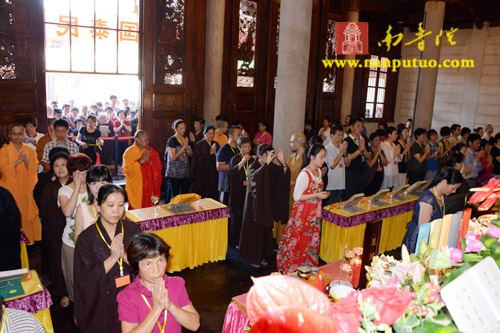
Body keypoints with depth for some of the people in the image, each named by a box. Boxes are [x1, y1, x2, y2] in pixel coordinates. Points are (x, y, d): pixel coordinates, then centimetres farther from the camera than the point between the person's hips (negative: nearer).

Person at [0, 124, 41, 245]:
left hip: (27, 188, 2)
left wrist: (25, 160, -14)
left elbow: (34, 169, 2)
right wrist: (19, 160, -15)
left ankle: (31, 238, 7)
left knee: (29, 211, -2)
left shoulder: (30, 151, 8)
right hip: (11, 188, -1)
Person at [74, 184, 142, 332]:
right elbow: (85, 280, -14)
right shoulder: (86, 238, -12)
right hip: (102, 303, -2)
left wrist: (125, 256, -24)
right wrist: (112, 258, -25)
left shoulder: (133, 229, -6)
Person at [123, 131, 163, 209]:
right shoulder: (129, 152, -5)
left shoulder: (151, 151, 9)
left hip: (151, 188, 4)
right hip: (137, 190, -4)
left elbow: (159, 167, 10)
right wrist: (141, 161, -20)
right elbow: (127, 170, -16)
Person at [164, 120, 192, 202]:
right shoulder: (172, 140, -9)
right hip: (174, 173, -6)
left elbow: (191, 154, 12)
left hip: (185, 172, 6)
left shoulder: (185, 139, 10)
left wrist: (187, 147, -9)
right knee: (175, 195, -2)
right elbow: (173, 157, -15)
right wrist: (183, 147, -16)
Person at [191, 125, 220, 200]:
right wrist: (210, 153, -16)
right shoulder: (199, 145, -3)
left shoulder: (216, 144, 12)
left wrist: (215, 153, -9)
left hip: (213, 175, 4)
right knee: (200, 197, -3)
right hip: (202, 174, -4)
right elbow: (198, 160, -11)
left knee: (213, 197, 1)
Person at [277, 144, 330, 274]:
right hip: (303, 213, -8)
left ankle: (308, 266, 25)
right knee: (299, 241, 2)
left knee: (311, 240, 12)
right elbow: (297, 196, -20)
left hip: (314, 213, 8)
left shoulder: (318, 171, 7)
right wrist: (317, 195, -19)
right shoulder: (305, 174, -20)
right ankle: (293, 267, 18)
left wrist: (323, 194, 5)